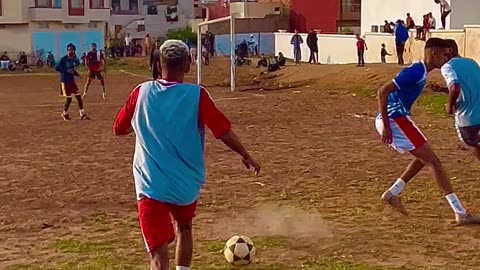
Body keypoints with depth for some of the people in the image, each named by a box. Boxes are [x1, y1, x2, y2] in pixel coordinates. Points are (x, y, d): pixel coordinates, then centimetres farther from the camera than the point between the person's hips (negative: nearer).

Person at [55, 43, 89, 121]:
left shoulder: (73, 59, 6)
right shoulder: (63, 59, -13)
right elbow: (57, 67, -20)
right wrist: (67, 71, -25)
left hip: (72, 81, 7)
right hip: (65, 81, -7)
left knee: (79, 97, 5)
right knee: (68, 99, -3)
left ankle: (82, 114, 13)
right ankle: (64, 114, 21)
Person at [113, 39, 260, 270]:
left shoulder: (141, 93, -4)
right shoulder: (196, 95, -10)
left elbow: (119, 129, 8)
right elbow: (224, 131, -9)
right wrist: (246, 156, 7)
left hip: (151, 186, -1)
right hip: (187, 184, 1)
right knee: (184, 227, 31)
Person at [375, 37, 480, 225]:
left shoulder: (420, 72, 15)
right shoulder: (416, 71, -15)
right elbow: (383, 91, -21)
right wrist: (386, 126, -23)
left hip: (398, 119, 10)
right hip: (394, 120, -10)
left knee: (424, 158, 21)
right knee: (433, 161, -9)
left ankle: (392, 194, 23)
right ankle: (460, 213, -10)